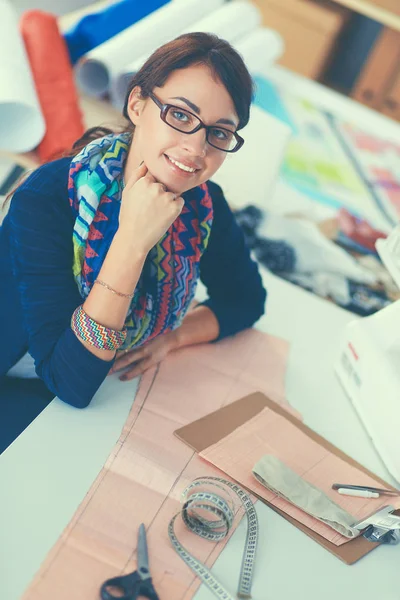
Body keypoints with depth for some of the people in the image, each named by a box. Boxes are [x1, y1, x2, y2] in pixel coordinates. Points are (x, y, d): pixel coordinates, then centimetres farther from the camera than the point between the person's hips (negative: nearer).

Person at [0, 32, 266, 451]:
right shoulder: (45, 200, -28)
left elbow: (245, 298, 4)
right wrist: (131, 242, -39)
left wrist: (170, 336, -15)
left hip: (116, 391, 5)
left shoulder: (203, 205, -12)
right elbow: (70, 383, -30)